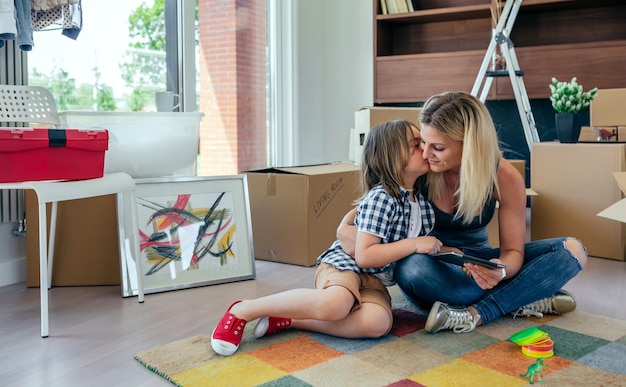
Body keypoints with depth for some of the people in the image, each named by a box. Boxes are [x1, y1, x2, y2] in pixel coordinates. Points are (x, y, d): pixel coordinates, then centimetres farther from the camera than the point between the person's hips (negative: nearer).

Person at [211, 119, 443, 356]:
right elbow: (364, 256, -21)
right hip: (345, 264, -6)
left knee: (378, 322, -29)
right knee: (335, 304, -41)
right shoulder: (381, 198, -15)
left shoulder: (422, 200, 8)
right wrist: (413, 244, -21)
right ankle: (243, 310, -21)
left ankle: (285, 319, -21)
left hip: (373, 279, 7)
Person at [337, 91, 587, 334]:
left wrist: (500, 270, -34)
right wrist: (345, 228, -26)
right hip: (433, 270, -2)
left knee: (573, 250, -16)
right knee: (412, 267, -40)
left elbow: (513, 250, -10)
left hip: (476, 265, 2)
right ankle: (522, 301, -24)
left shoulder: (505, 178, -17)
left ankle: (475, 314, -28)